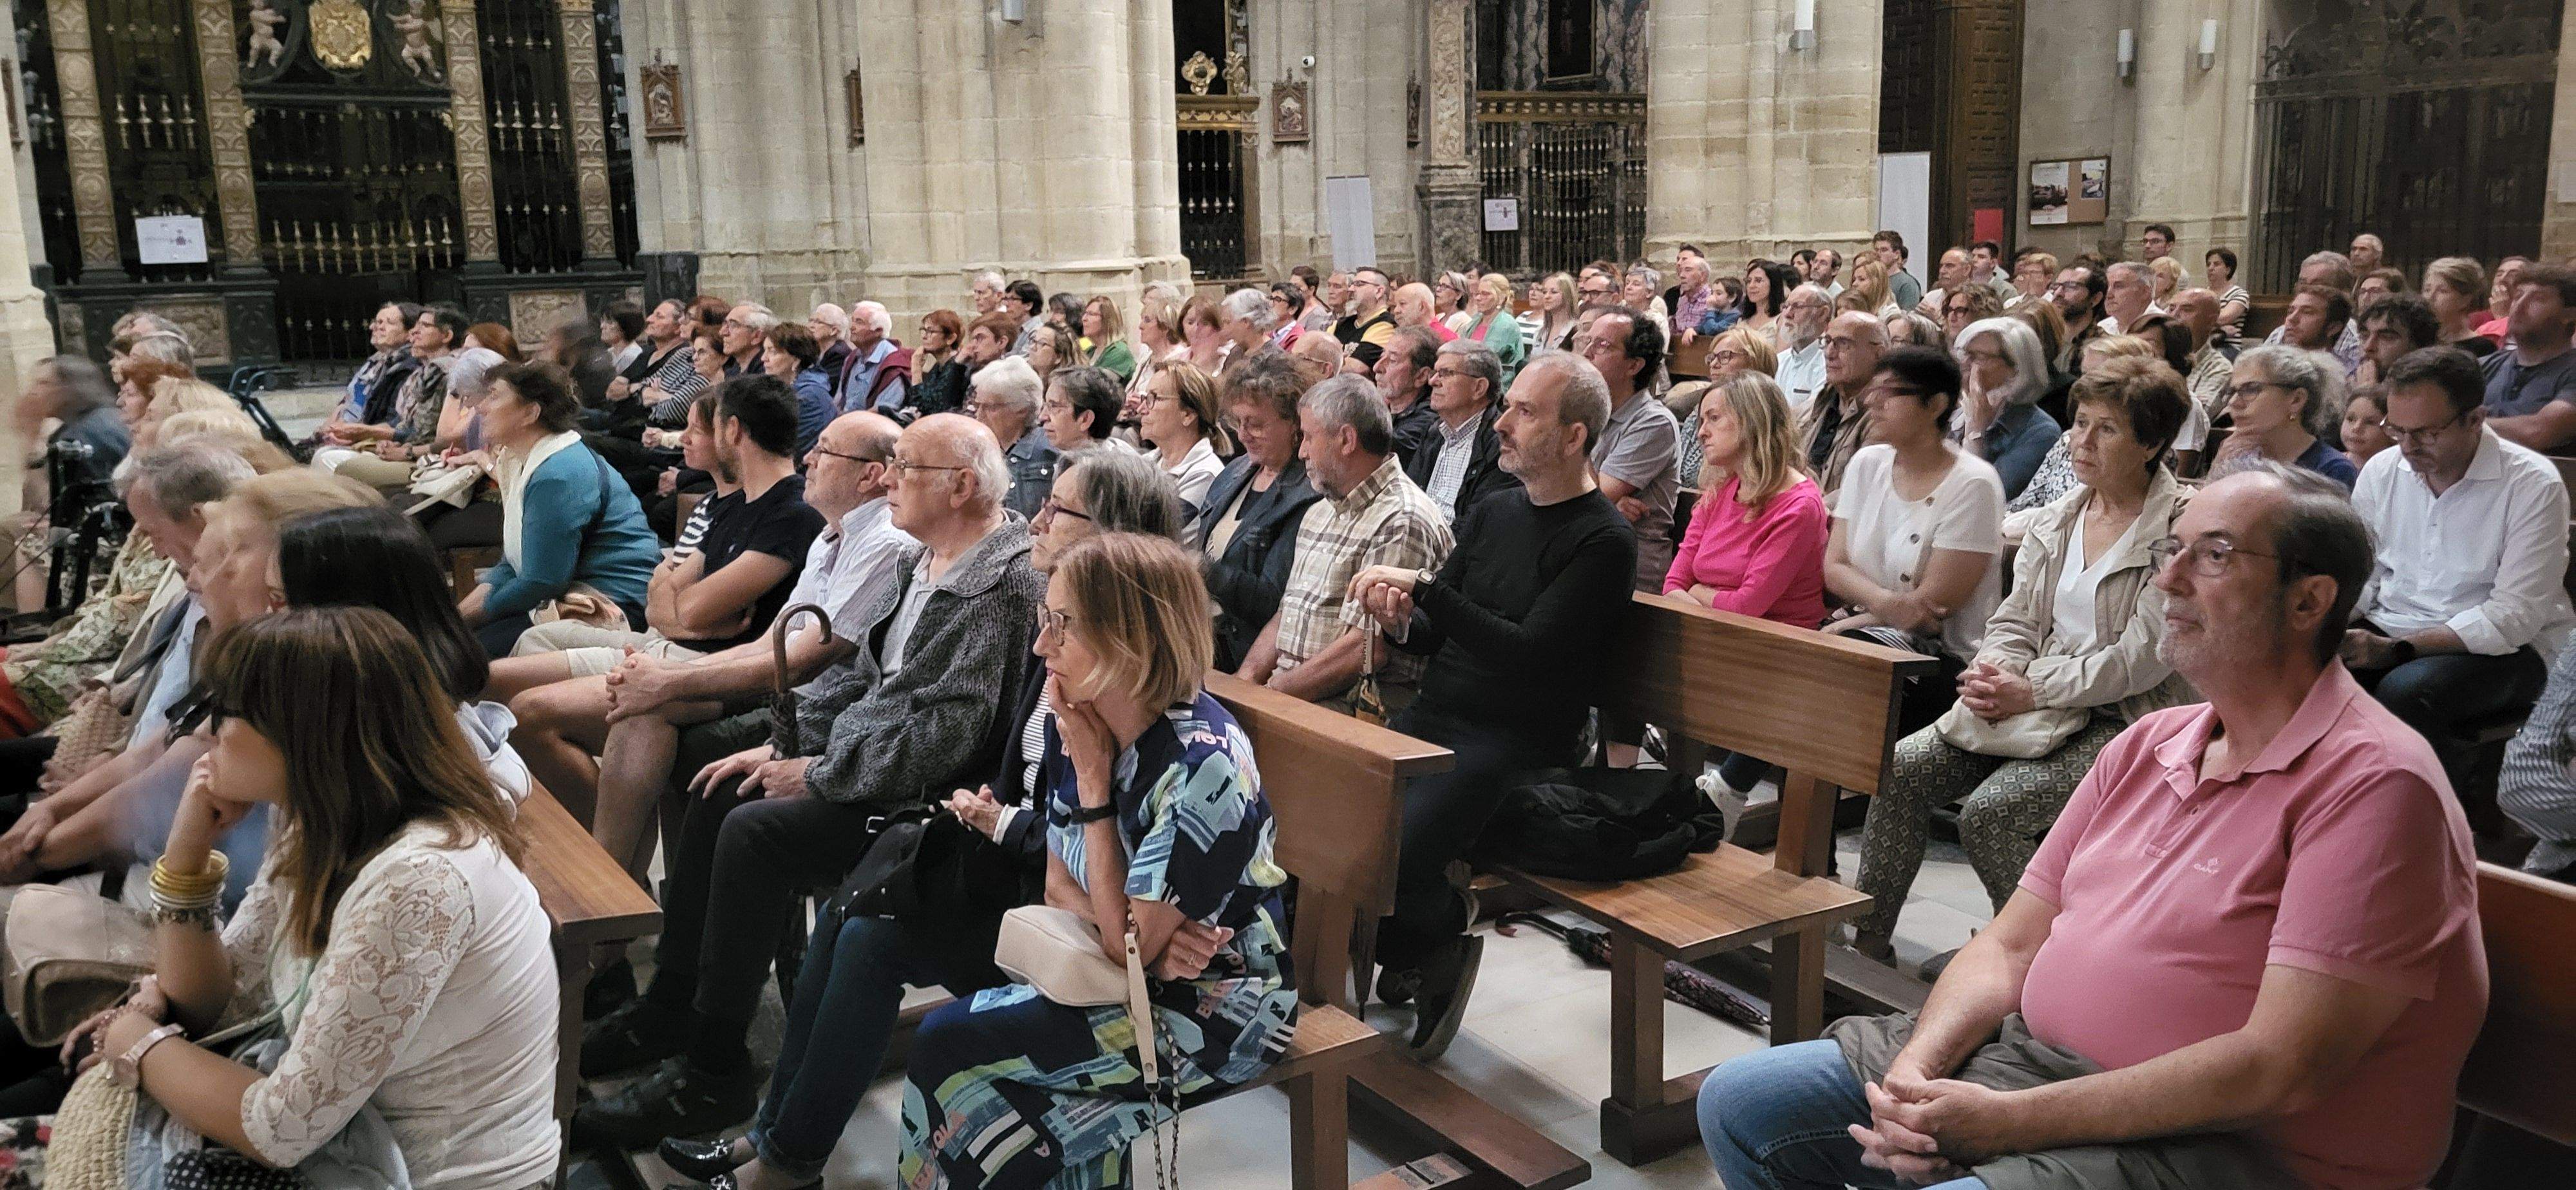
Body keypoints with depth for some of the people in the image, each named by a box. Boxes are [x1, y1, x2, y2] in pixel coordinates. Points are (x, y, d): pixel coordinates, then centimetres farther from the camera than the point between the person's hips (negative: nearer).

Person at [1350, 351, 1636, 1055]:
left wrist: (1426, 585, -20)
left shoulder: (1603, 541, -8)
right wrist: (1401, 623, -8)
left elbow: (1528, 654, -18)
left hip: (1516, 742, -7)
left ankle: (1440, 943, 7)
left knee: (1390, 856, -29)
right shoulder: (1492, 515, 15)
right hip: (1434, 719, 7)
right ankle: (1412, 950, 10)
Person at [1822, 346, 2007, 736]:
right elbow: (1834, 566, 5)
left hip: (1944, 656, -5)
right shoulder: (1867, 464, 9)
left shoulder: (1971, 484, -10)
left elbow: (1934, 604, -12)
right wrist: (1883, 602, -15)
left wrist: (1850, 623, -8)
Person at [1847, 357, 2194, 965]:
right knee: (1902, 768, -12)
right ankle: (1865, 937, -3)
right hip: (2032, 701, 7)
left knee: (1990, 810, -27)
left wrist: (2030, 692, -17)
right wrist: (1993, 674, -9)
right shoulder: (2059, 518, 13)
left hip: (2121, 720, -7)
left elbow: (2141, 659, -16)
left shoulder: (2183, 530, -10)